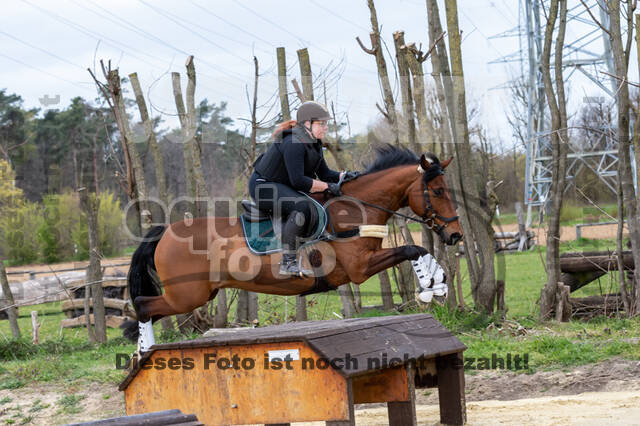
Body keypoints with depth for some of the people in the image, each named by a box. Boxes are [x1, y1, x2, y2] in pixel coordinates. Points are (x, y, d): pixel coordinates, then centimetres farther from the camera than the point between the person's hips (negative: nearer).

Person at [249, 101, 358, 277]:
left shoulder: (314, 143, 6)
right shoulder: (294, 143, -25)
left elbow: (324, 173, 10)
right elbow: (298, 181, -30)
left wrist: (344, 175, -7)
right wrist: (327, 187, -24)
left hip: (283, 186, 11)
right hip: (263, 187, -11)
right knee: (303, 206, -30)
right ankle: (288, 262, -28)